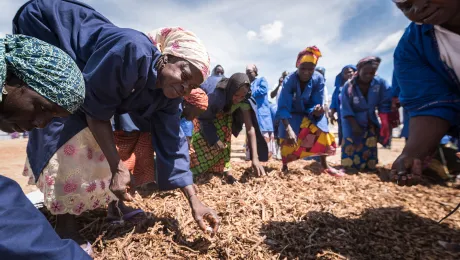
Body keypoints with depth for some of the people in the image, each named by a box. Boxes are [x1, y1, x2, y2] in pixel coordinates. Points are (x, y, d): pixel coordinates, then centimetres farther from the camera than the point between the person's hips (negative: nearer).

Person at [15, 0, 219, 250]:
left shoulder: (168, 92, -16)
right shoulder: (132, 51, -39)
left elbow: (171, 141, -16)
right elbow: (95, 109, -32)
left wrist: (194, 201, -18)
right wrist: (117, 167, -32)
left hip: (78, 71, 7)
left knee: (98, 136, 4)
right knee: (68, 129, -20)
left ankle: (113, 203, 17)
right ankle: (64, 222, -5)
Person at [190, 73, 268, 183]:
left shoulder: (244, 100, -32)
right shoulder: (217, 96, -42)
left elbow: (250, 128, -37)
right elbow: (204, 119, -26)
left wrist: (255, 158, -43)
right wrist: (215, 139, -34)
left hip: (224, 116, 3)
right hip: (206, 115, -3)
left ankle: (224, 168, -6)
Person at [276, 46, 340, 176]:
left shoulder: (318, 79, -19)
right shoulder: (289, 80, -26)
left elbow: (317, 103, -16)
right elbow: (283, 107, -31)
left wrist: (317, 110, -41)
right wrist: (288, 129, -43)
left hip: (310, 113, 2)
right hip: (292, 114, -2)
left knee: (323, 133, -16)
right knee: (288, 138, -17)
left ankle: (324, 164, 7)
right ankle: (284, 166, 9)